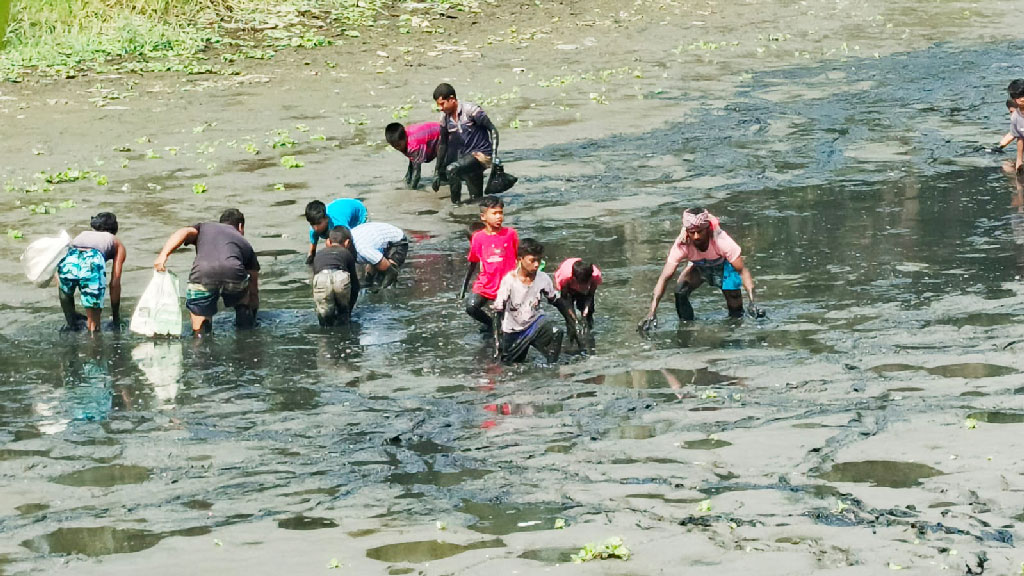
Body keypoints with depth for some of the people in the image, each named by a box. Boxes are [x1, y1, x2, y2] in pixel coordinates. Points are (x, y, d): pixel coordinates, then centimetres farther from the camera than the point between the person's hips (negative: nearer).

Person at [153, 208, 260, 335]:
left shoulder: (204, 227, 35)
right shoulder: (245, 243, 36)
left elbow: (184, 233, 10)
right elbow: (254, 289, 38)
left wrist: (163, 255, -1)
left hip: (203, 276, -1)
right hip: (234, 274, 1)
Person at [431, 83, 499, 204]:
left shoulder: (470, 110, -16)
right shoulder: (445, 117, 4)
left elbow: (493, 130, -15)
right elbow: (443, 144, 14)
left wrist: (494, 156, -24)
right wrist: (437, 172, 15)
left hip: (481, 154, -7)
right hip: (466, 155, 7)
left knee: (451, 169, -27)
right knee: (475, 199, 9)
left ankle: (456, 203, -13)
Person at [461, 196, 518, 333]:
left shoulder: (510, 234, -5)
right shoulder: (478, 237, -3)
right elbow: (473, 264, 8)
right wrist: (463, 288, 11)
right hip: (485, 285, 1)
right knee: (471, 307, -20)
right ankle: (489, 322, 10)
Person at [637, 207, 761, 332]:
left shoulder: (721, 241, -39)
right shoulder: (681, 245, -34)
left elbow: (742, 270, -35)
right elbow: (665, 278, -32)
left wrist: (752, 302, -48)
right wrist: (652, 312, -41)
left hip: (723, 265, -1)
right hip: (699, 268, 1)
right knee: (680, 291, -22)